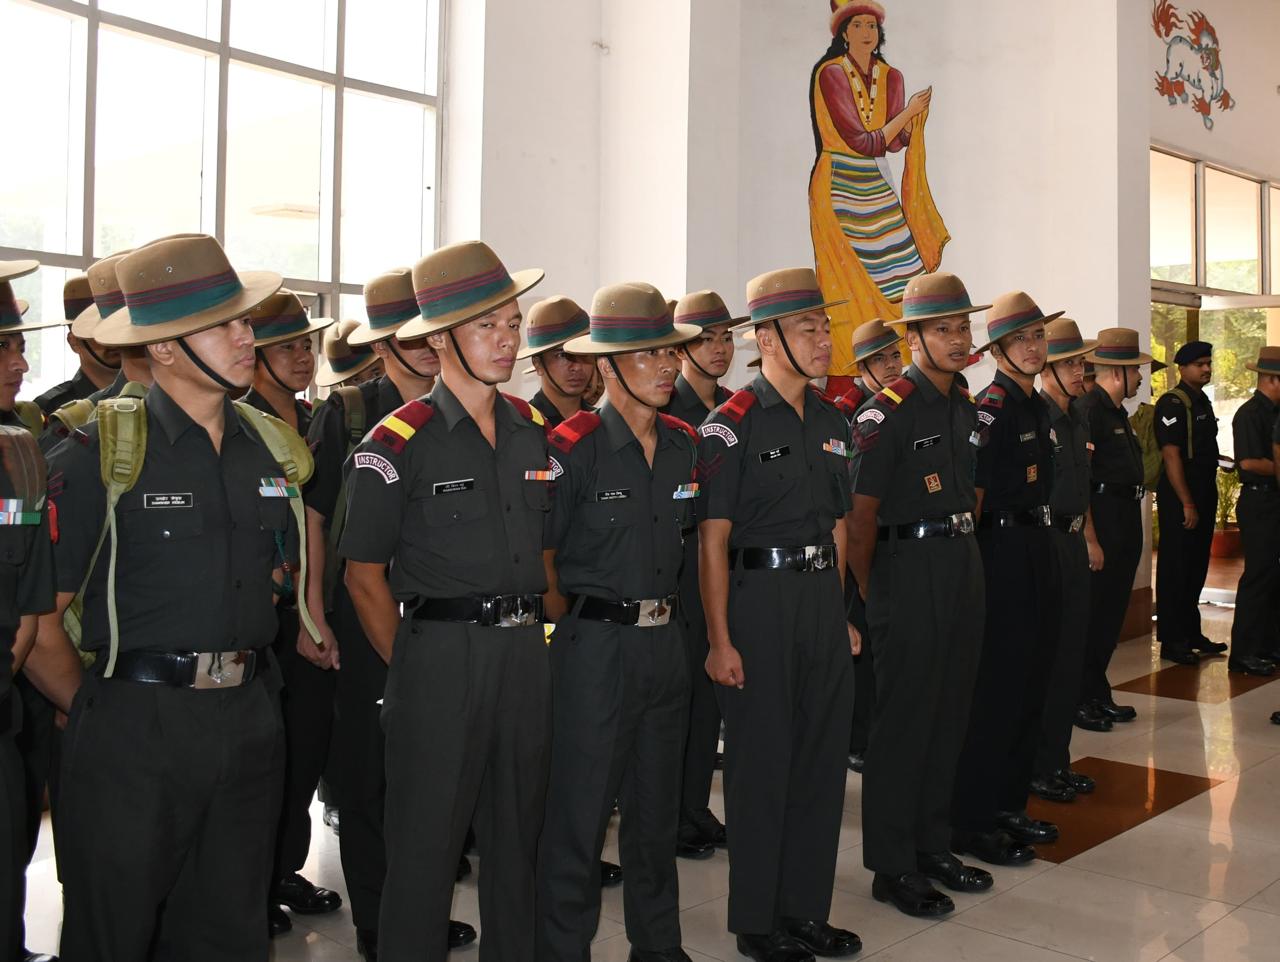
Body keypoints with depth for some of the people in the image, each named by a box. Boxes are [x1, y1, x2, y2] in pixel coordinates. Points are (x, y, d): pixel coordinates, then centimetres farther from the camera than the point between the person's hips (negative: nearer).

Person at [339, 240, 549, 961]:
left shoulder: (532, 431, 8)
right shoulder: (398, 443, -9)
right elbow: (365, 576, -4)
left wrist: (536, 631, 13)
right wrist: (412, 666, -2)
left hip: (526, 652, 5)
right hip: (440, 653, -5)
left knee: (519, 834, 17)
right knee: (427, 843, 6)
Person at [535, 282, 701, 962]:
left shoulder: (684, 444, 6)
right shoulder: (573, 446, -13)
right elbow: (536, 557, -9)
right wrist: (578, 626, -4)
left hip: (665, 642, 6)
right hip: (595, 647, -6)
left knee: (657, 806, 18)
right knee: (578, 813, 3)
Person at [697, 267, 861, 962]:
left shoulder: (831, 423, 11)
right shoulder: (731, 425, -10)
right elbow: (712, 540, -12)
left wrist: (840, 613, 16)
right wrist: (720, 640, -15)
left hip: (822, 599, 7)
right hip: (758, 598, -7)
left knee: (822, 758, 13)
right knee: (761, 765, 4)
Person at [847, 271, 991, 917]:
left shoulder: (966, 408, 11)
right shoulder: (888, 412, -14)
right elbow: (860, 516, -13)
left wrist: (962, 555, 15)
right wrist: (874, 596, -5)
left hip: (963, 565, 8)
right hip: (909, 567, -8)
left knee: (948, 713, 14)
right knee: (904, 718, 1)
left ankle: (933, 846, 29)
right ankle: (892, 867, 13)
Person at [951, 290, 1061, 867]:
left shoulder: (1037, 406, 15)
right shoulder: (992, 407, -13)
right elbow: (971, 492, -17)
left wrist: (1045, 546, 19)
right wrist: (966, 558, -18)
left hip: (1038, 546, 9)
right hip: (1003, 552, -9)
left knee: (1030, 683, 14)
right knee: (997, 689, -5)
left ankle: (1008, 806, 26)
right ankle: (970, 820, 6)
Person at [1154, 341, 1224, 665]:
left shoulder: (1203, 401, 15)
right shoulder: (1172, 404, -13)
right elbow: (1171, 455, -18)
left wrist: (1207, 500, 14)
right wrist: (1187, 504, -20)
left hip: (1204, 492, 9)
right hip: (1179, 496, -9)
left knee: (1196, 567, 15)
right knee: (1176, 569, -4)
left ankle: (1191, 633, 26)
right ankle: (1172, 642, 2)